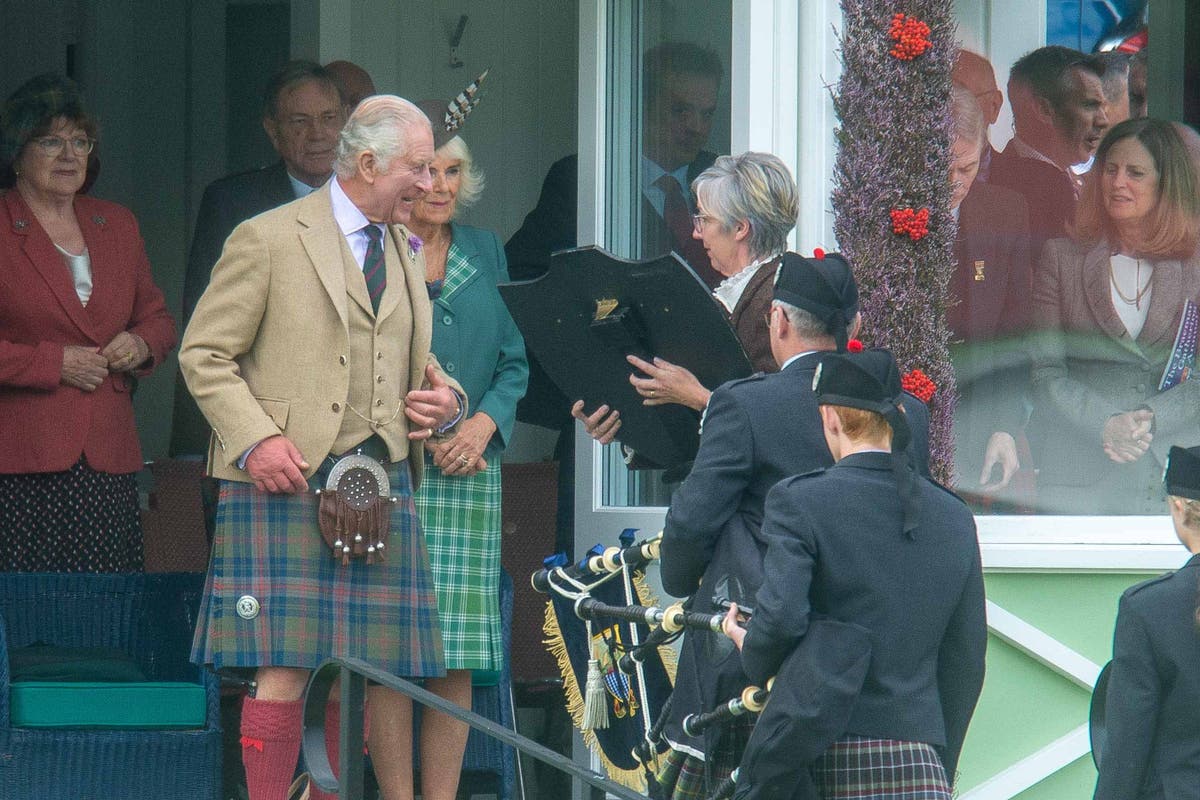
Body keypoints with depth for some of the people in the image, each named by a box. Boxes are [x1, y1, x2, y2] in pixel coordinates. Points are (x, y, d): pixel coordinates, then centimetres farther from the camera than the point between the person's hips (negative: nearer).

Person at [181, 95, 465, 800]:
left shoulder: (405, 252, 21)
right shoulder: (267, 240, 0)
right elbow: (203, 355, -2)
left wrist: (446, 400, 11)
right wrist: (257, 440, -14)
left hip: (381, 481, 6)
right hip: (287, 480, -6)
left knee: (386, 671, 4)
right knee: (285, 672, -11)